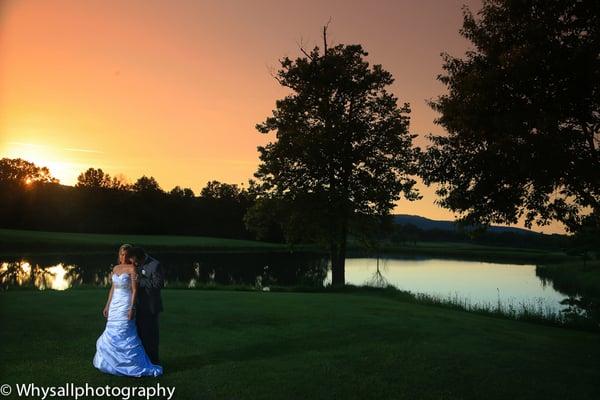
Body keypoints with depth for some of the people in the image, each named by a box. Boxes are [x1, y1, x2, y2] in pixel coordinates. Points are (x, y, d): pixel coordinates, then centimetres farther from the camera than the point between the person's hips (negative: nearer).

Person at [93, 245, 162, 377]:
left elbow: (135, 290, -13)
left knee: (125, 336, -6)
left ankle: (140, 365, 1)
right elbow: (112, 288, 16)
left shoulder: (132, 268, -9)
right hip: (114, 305, 7)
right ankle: (114, 362, 23)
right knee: (112, 334, 10)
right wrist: (107, 306, 14)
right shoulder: (116, 268, 11)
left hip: (126, 304, -7)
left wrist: (132, 308, -19)